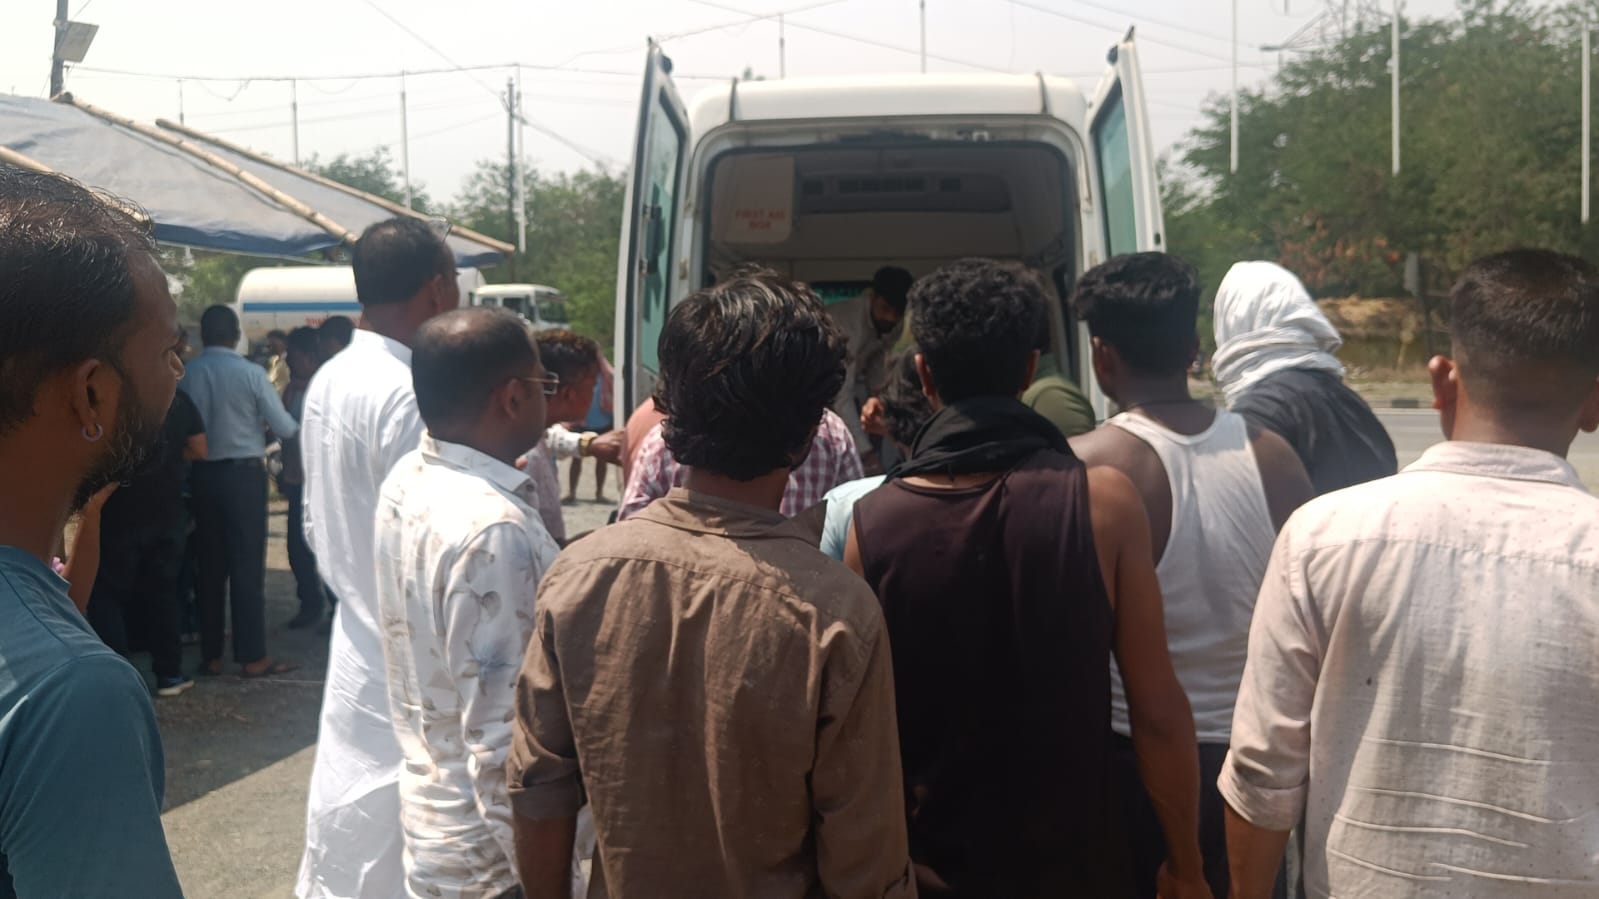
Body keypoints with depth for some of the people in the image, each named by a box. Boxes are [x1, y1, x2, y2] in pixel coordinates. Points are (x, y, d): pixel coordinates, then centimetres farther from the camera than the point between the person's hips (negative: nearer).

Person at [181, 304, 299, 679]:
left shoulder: (187, 374, -3)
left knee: (209, 564, 10)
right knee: (247, 564, 0)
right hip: (244, 473, -3)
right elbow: (284, 427, -7)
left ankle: (211, 655, 16)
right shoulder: (251, 374, -10)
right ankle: (253, 656, 3)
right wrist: (299, 426, 15)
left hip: (203, 473, 3)